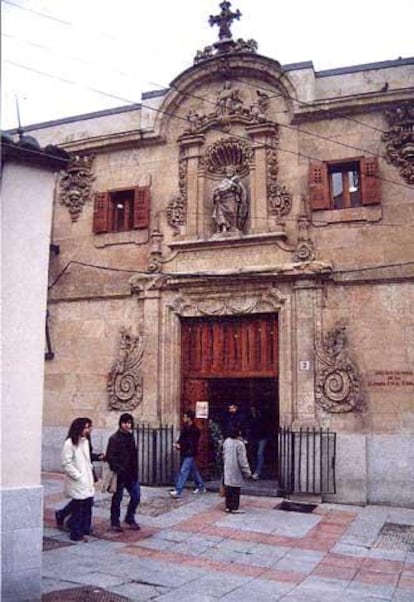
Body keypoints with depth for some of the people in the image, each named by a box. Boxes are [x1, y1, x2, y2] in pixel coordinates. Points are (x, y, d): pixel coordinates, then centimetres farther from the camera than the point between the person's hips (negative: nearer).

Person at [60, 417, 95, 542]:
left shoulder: (85, 441, 11)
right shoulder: (70, 443, -14)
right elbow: (66, 463, -16)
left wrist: (90, 473, 10)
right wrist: (78, 475, -14)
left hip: (87, 482, 7)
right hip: (77, 483, -7)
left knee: (88, 506, 9)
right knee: (77, 509, 1)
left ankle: (85, 530, 22)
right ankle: (76, 534, 13)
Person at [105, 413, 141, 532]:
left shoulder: (130, 436, 8)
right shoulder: (114, 438, -12)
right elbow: (110, 457, -16)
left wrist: (135, 471, 9)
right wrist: (118, 469, -20)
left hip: (131, 473, 6)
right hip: (119, 474, -6)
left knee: (136, 496, 8)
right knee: (117, 499, 7)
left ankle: (130, 519, 27)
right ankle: (115, 522, 23)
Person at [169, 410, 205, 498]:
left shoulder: (194, 430, -15)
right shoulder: (185, 428, 10)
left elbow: (191, 443, -20)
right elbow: (181, 439, 16)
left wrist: (180, 445, -22)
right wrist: (178, 444, -4)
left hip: (190, 454, -9)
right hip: (185, 453, 9)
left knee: (183, 471, -11)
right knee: (194, 470, 18)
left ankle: (178, 491, -12)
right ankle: (201, 486, 31)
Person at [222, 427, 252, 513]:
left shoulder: (226, 441, 2)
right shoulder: (239, 444, -19)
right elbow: (242, 459, -16)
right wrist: (247, 471, -9)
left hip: (227, 469, 7)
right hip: (236, 470, -6)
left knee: (228, 489, 13)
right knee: (236, 490, 2)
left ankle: (228, 507, 20)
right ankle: (234, 508, 7)